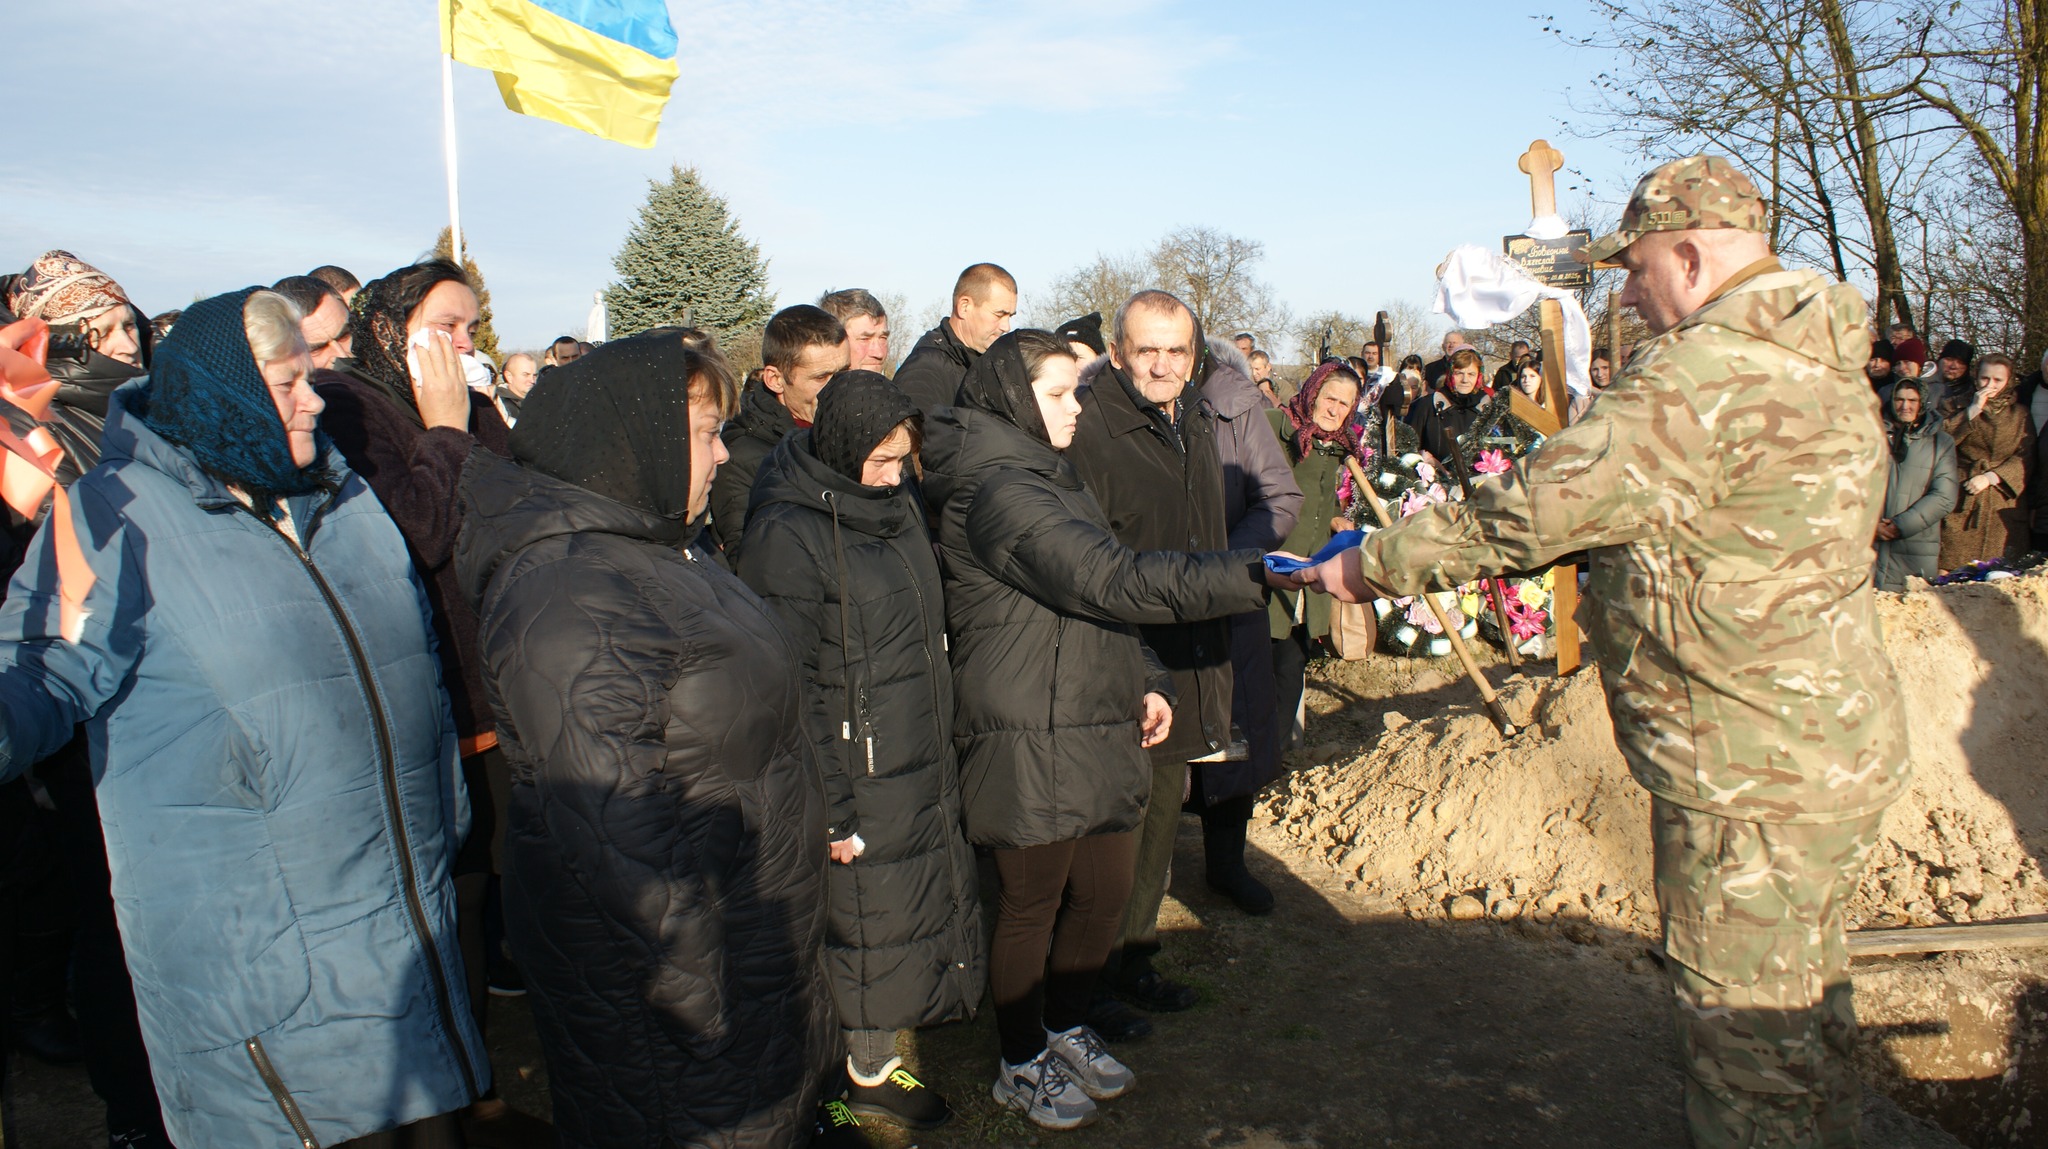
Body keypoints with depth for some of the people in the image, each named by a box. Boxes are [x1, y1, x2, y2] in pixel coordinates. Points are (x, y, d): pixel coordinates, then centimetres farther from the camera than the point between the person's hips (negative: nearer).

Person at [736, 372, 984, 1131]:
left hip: (926, 770, 8)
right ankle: (867, 1074, 25)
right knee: (867, 920, 5)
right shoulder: (787, 533, -18)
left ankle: (877, 1058, 32)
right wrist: (828, 810, -16)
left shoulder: (896, 502, 7)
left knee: (929, 904, 15)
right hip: (859, 778, -8)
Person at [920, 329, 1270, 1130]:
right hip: (1030, 740, -9)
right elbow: (1115, 580, -29)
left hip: (1096, 726, 9)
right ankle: (1021, 1064, 28)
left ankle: (1064, 1028, 40)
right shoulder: (997, 488, -19)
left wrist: (1145, 680, 8)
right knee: (1032, 904, 7)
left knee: (1107, 889, 17)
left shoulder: (1044, 475, 16)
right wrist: (1259, 576, -30)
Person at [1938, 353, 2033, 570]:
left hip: (2003, 504, 0)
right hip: (1962, 502, 0)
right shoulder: (1961, 407, 14)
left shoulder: (2019, 415, 13)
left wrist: (1990, 477, -11)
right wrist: (1973, 410, -6)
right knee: (1954, 568, -9)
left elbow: (2025, 458, 1)